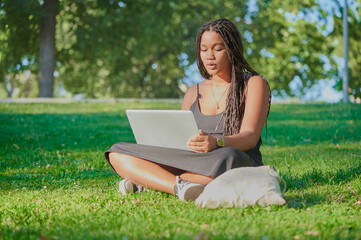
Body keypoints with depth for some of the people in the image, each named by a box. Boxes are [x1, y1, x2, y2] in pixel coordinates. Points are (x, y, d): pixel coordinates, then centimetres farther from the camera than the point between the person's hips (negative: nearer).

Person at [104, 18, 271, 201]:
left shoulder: (254, 84, 3)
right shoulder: (193, 93, 18)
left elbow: (250, 137, -12)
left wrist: (216, 143, -34)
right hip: (193, 167, 5)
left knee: (226, 158, -43)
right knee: (118, 153, -8)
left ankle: (145, 183, -26)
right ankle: (181, 186, -31)